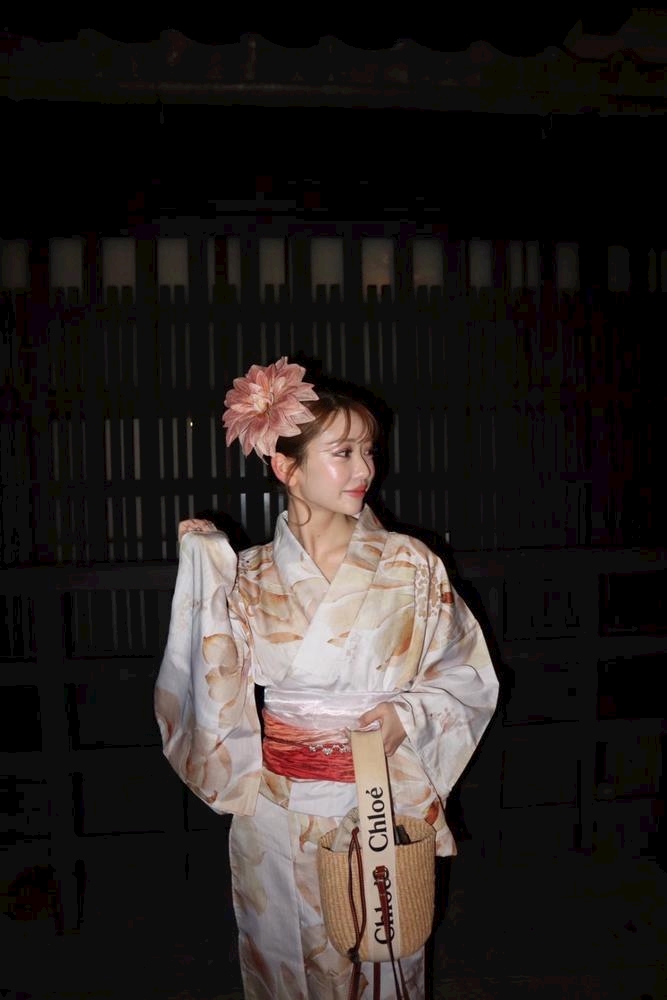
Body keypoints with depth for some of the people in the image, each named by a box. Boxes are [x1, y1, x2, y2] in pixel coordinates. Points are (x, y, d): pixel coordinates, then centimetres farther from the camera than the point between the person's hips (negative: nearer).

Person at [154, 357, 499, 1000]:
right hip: (278, 818, 1)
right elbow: (220, 695, -6)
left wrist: (407, 714, -18)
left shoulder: (410, 566, -8)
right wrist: (202, 572, -12)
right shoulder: (248, 576, -5)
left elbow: (468, 675, 1)